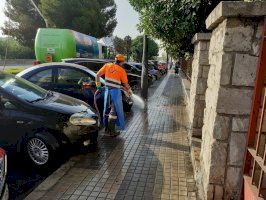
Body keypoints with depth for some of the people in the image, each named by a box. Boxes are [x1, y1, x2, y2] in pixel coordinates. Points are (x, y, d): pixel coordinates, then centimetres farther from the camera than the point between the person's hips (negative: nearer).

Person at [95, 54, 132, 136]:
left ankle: (107, 127, 29)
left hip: (107, 90, 5)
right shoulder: (121, 70, -6)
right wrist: (129, 90, 18)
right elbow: (125, 84, -1)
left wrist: (98, 84, 20)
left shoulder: (107, 66, 5)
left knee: (107, 109, 18)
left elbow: (97, 75, 5)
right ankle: (112, 131, 6)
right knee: (114, 111, 2)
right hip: (115, 91, -5)